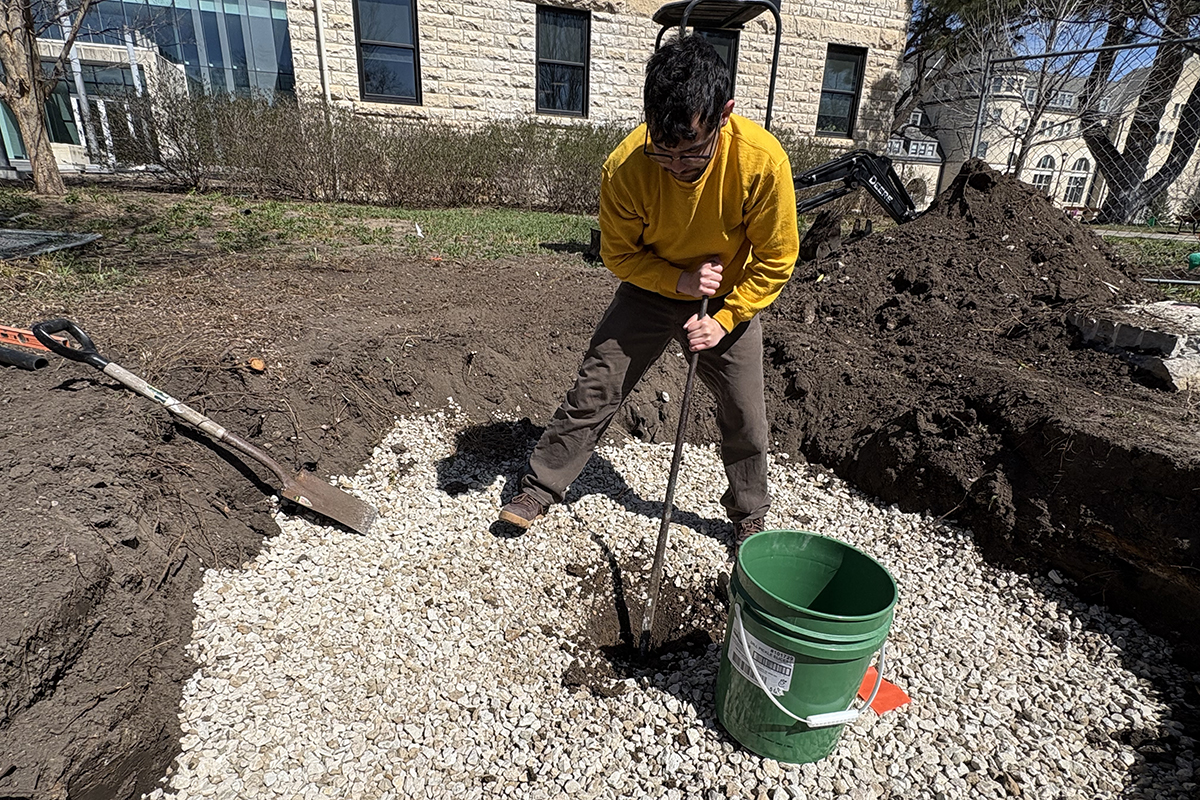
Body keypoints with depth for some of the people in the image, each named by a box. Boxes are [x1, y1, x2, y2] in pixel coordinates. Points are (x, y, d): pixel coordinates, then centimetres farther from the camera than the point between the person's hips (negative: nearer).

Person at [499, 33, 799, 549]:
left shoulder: (762, 159, -28)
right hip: (649, 290, 1)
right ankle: (541, 488, 17)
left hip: (731, 301, 0)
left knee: (745, 416, 5)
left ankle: (749, 516, 30)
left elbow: (775, 260, -14)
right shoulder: (625, 167, -26)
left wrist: (724, 320, -20)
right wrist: (680, 279, -24)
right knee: (593, 390, -2)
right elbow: (619, 254, -10)